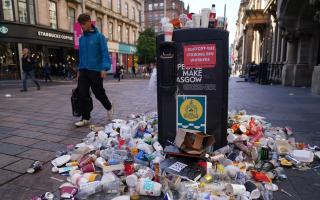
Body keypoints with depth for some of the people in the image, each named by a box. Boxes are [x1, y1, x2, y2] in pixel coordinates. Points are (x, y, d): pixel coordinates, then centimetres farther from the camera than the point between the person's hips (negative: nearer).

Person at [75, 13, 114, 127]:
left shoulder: (99, 36, -3)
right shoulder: (81, 38, 13)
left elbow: (104, 53, -9)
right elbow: (81, 55, 20)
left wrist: (104, 68, -21)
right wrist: (79, 70, 17)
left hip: (96, 70, -5)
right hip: (83, 70, 5)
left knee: (99, 93, 6)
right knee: (82, 94, -2)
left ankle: (109, 107, 33)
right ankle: (85, 118, 8)